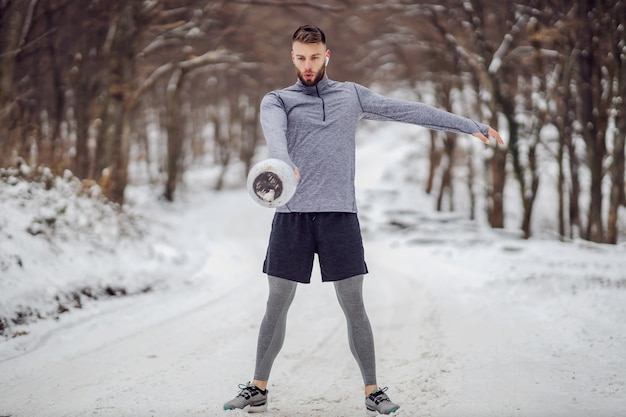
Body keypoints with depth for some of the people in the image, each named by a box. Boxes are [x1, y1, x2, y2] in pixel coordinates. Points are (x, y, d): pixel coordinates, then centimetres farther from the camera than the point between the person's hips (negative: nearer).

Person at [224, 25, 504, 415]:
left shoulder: (352, 95, 13)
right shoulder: (277, 100, 7)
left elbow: (411, 111, 11)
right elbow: (274, 131, -17)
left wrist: (470, 125, 8)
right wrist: (283, 163, -40)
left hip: (340, 215, 1)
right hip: (292, 215, 0)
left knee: (354, 307, 1)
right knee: (277, 306, 4)